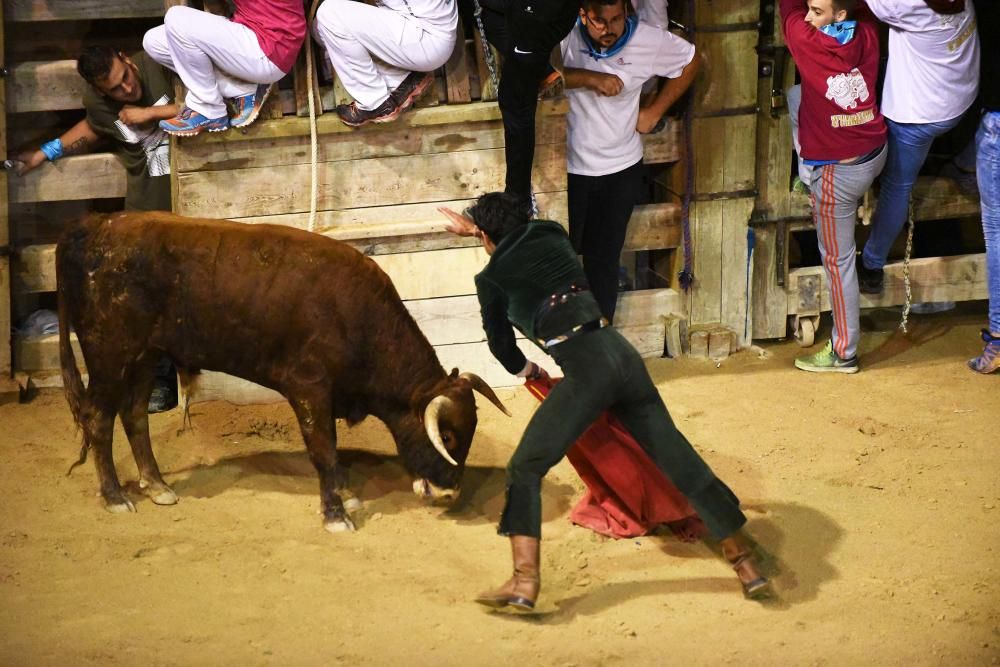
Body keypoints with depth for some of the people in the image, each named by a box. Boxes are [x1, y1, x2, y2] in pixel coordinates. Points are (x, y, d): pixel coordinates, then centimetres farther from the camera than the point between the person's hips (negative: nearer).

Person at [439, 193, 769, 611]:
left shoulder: (492, 278, 6)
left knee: (525, 468, 4)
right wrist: (478, 228, 56)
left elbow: (500, 342, 19)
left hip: (585, 369, -5)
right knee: (679, 461, 9)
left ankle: (524, 582, -10)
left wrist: (524, 370, 40)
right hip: (622, 354, 5)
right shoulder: (552, 236, 17)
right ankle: (746, 565, 13)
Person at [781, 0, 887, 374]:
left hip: (837, 172, -7)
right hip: (875, 153, 7)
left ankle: (844, 353, 16)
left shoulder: (807, 42, -25)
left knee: (837, 260, 7)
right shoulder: (866, 35, -10)